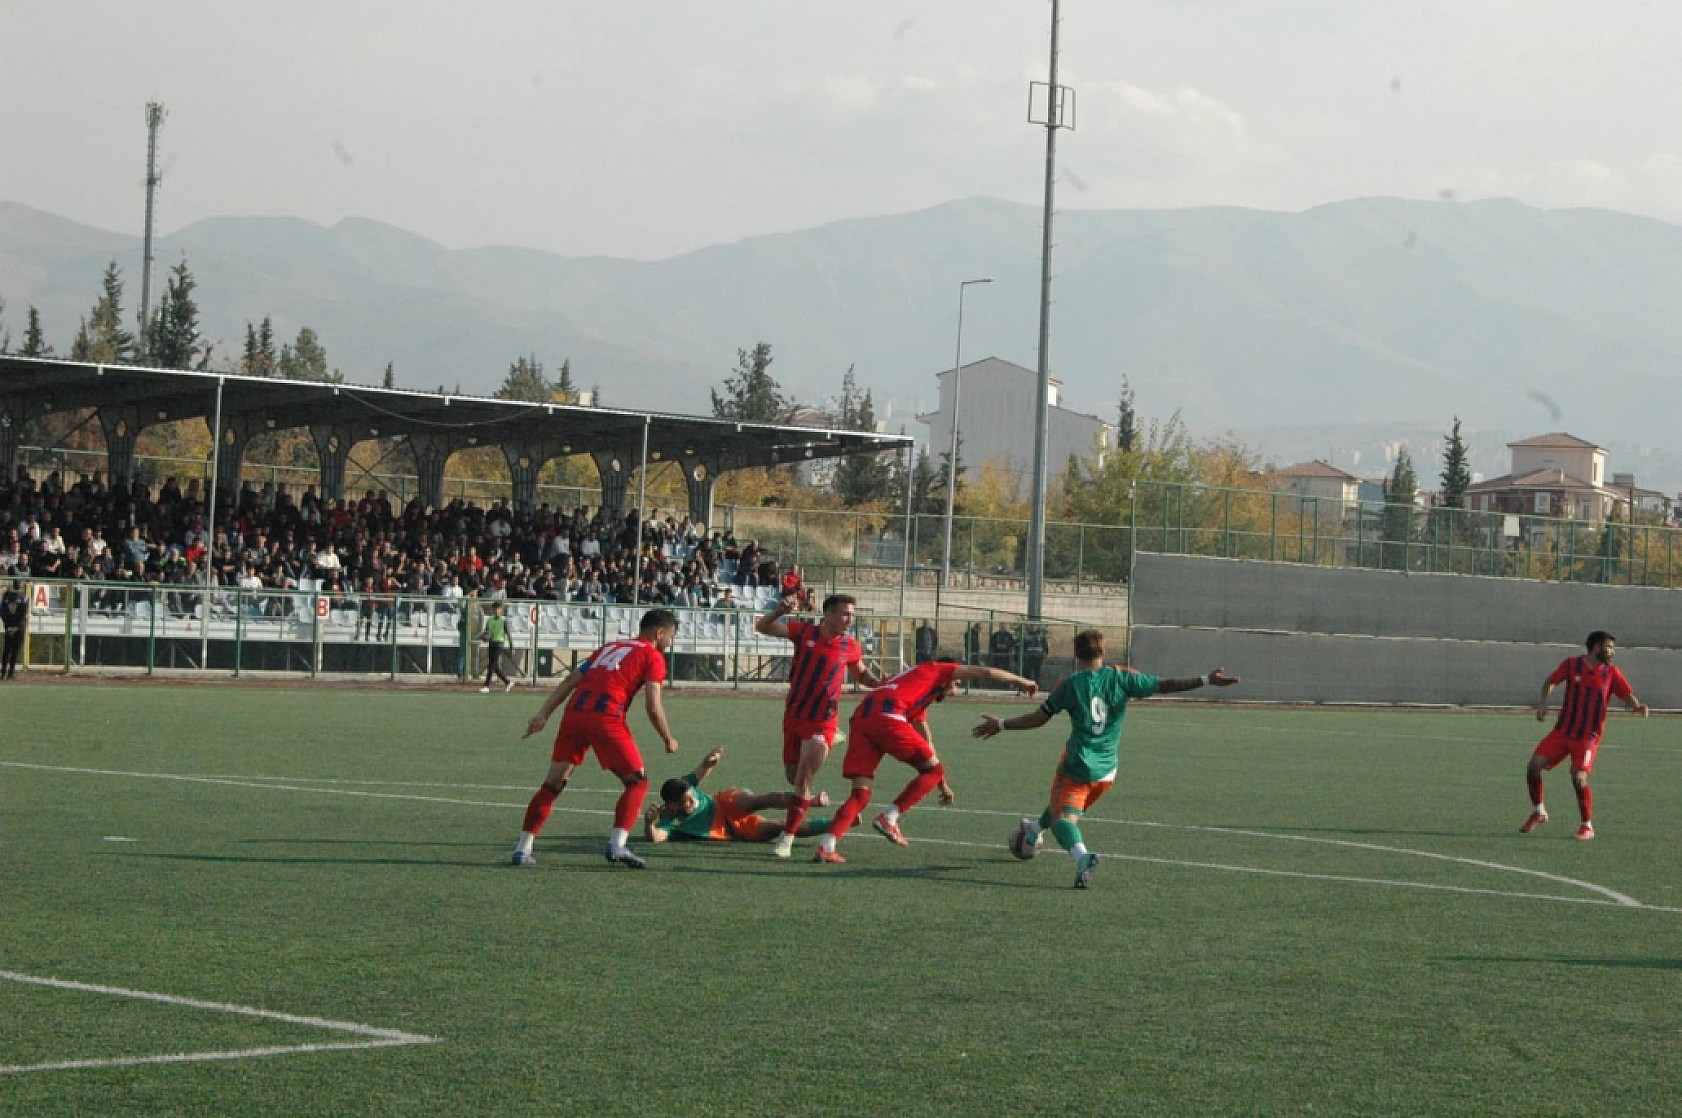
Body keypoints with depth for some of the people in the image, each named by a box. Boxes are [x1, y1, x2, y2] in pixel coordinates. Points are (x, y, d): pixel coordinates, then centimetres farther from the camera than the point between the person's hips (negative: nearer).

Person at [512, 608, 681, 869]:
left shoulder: (610, 647, 29)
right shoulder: (653, 657, 10)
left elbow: (569, 681, 21)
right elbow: (653, 707, -1)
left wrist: (543, 715, 15)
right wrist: (669, 740, 13)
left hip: (574, 713, 6)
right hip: (606, 718, -6)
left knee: (553, 784, 11)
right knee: (637, 782, 7)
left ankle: (522, 849, 6)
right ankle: (617, 844, -10)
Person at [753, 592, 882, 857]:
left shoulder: (851, 646, -3)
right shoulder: (804, 632, -7)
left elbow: (861, 673, 17)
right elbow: (762, 627, -7)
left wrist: (881, 684, -3)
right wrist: (779, 611, -27)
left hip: (822, 722, -2)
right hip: (794, 715, 2)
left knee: (804, 778, -14)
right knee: (792, 774, 14)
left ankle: (787, 838, -9)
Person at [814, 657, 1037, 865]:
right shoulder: (937, 670, 23)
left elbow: (926, 743, 49)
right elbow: (985, 672, 21)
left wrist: (943, 784, 55)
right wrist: (1020, 681, 35)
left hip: (859, 719, 8)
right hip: (886, 716, -8)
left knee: (860, 795, 5)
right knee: (933, 770, 7)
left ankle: (826, 846, -13)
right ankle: (889, 818, -4)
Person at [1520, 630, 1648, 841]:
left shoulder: (1611, 674, -1)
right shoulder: (1571, 665, -1)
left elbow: (1628, 696, -2)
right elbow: (1551, 682, 13)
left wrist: (1638, 707, -24)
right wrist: (1543, 701, -4)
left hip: (1588, 737, -2)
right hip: (1562, 731, 2)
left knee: (1579, 778, -18)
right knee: (1533, 766, -7)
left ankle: (1588, 826, 1)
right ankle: (1538, 812, 17)